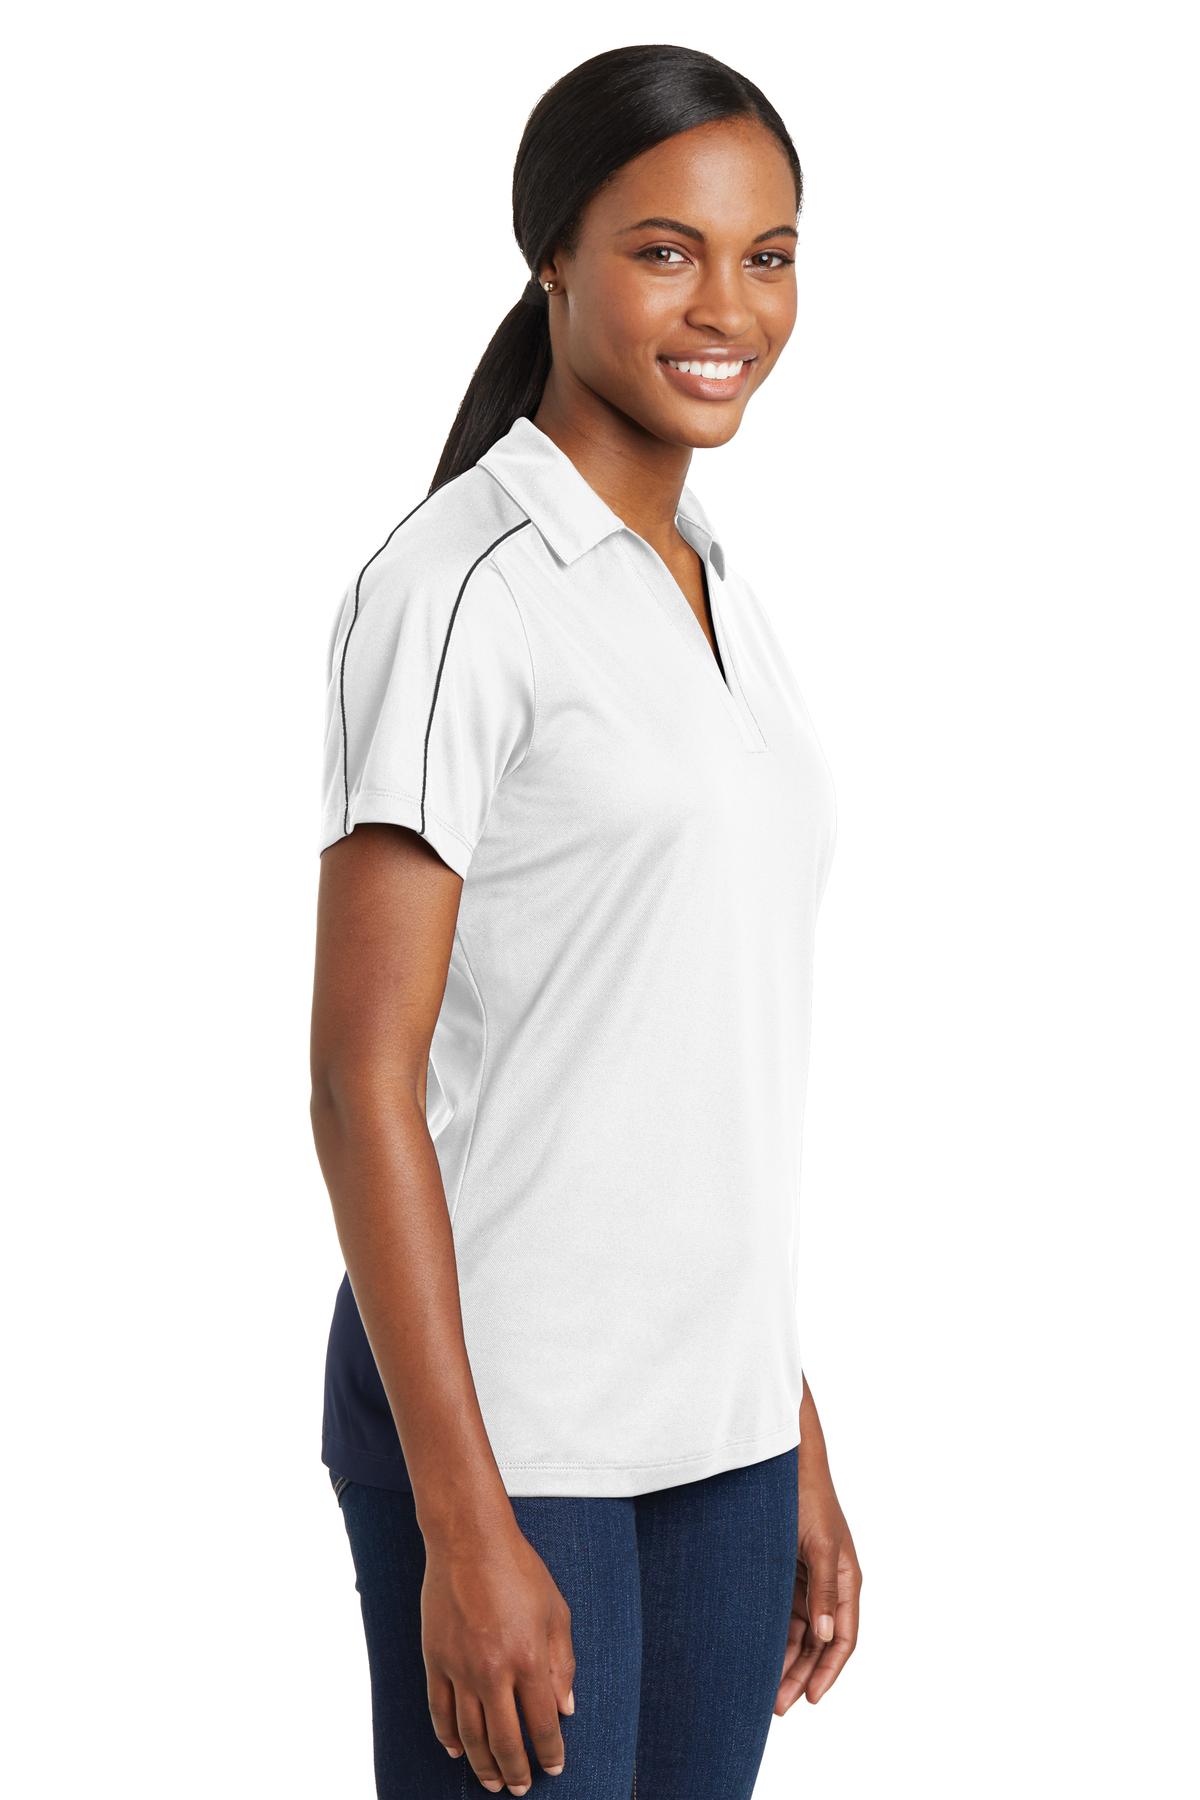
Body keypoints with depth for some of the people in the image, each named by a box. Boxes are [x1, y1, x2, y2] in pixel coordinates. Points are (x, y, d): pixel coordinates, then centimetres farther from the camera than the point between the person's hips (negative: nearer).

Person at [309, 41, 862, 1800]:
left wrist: (800, 1451, 17)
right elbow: (361, 1075, -16)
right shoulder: (453, 590, -13)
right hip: (498, 1419, -8)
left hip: (714, 1424, 8)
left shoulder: (718, 602, 12)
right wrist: (465, 1529, -20)